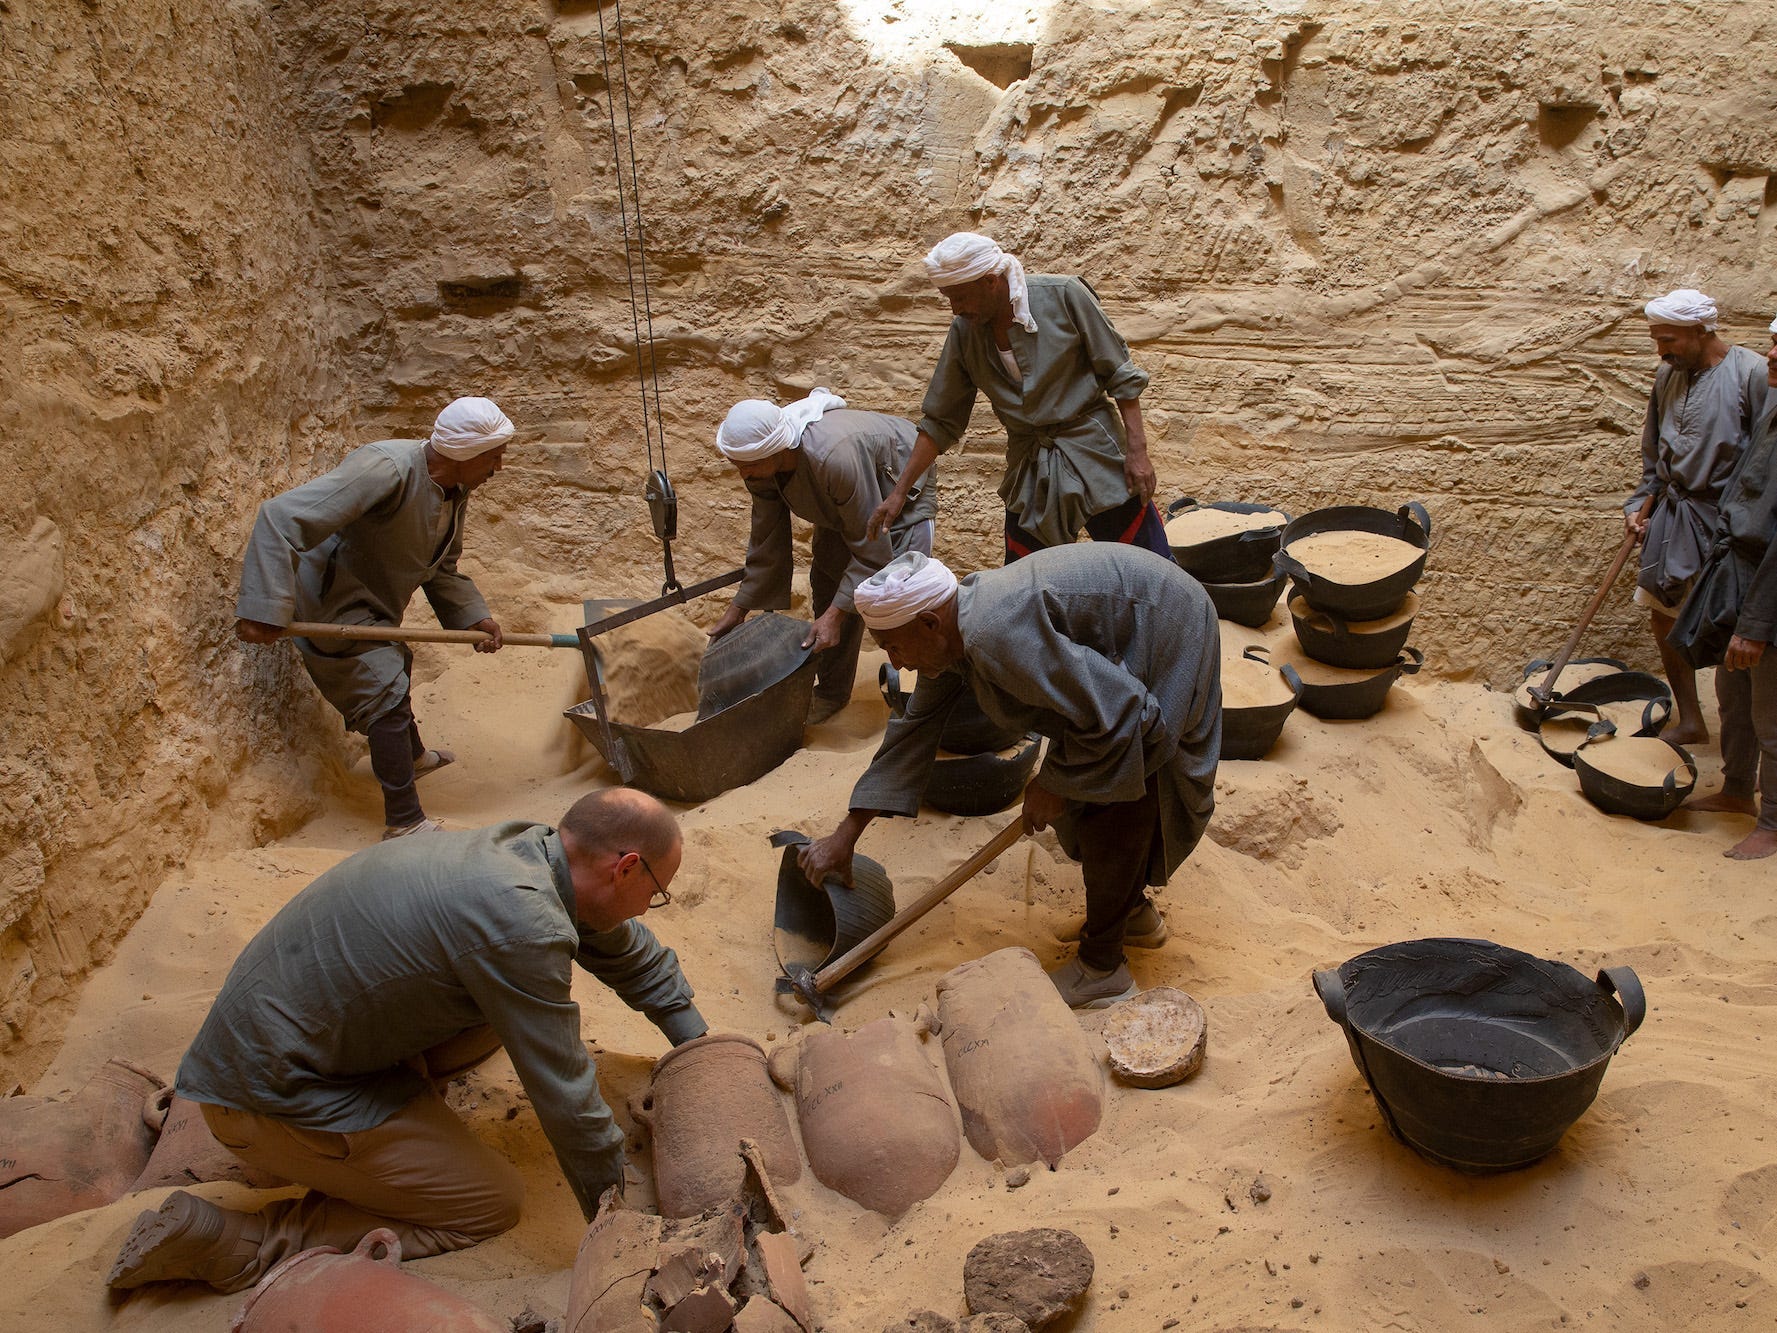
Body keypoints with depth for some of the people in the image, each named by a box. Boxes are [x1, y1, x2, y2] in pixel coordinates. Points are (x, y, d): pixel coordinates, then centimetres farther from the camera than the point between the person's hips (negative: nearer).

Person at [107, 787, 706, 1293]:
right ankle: (228, 1240, -1)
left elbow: (629, 952, 17)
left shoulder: (527, 846, -2)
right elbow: (561, 1089, -21)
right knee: (491, 1205, -1)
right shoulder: (521, 920, -30)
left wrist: (697, 1044, 22)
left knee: (512, 1010, 12)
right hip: (273, 1097, -9)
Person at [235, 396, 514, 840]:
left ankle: (411, 757, 57)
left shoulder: (454, 491, -5)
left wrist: (473, 616, -8)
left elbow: (442, 569, 9)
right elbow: (282, 517, -41)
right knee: (386, 696, -11)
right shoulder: (387, 469, -35)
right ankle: (405, 823, -3)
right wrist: (266, 610, -45)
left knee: (396, 669, 30)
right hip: (333, 605, -10)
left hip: (372, 603, 10)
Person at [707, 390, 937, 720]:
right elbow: (766, 541, -6)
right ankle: (832, 693, 24)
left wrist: (835, 615, -37)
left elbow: (871, 548, -36)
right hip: (845, 505, 8)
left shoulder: (835, 457, -46)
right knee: (826, 582, 9)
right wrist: (738, 609, -4)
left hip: (903, 491, -8)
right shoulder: (760, 464, -21)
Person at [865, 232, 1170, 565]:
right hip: (1029, 475, 4)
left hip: (1097, 459, -3)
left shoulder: (1063, 296, -11)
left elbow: (1120, 375, -6)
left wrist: (1137, 450, -11)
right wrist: (899, 491, 2)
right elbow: (941, 421, 6)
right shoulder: (964, 332, -1)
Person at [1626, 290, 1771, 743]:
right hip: (1672, 517, 7)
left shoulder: (1753, 374, -14)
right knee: (1663, 616, 11)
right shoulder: (1668, 375, 6)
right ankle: (1688, 720, 25)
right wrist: (1639, 504, 10)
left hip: (1726, 523, -7)